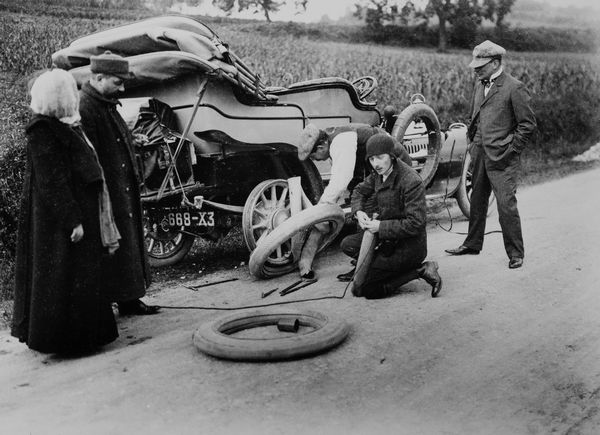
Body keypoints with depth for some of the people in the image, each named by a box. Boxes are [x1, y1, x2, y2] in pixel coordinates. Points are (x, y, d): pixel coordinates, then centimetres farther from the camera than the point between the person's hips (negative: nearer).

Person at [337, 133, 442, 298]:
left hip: (409, 246, -8)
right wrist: (358, 211, -1)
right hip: (387, 237, 8)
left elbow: (415, 224, -26)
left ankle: (419, 271, -7)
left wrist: (381, 227, -23)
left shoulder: (411, 181, -24)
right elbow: (360, 190, 20)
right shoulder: (378, 173, 1)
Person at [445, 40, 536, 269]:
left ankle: (515, 253, 5)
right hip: (480, 154, 7)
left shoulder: (514, 88, -10)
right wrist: (474, 142, 15)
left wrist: (510, 150, -11)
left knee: (506, 204, -7)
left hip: (502, 158, -7)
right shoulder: (480, 85, 12)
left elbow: (528, 124, -9)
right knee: (477, 200, 16)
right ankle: (472, 243, 30)